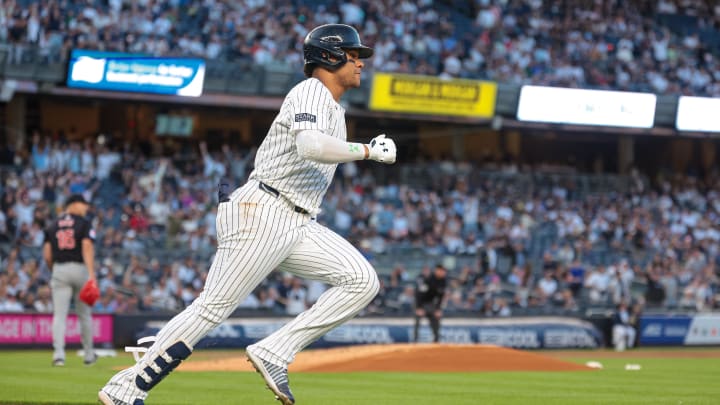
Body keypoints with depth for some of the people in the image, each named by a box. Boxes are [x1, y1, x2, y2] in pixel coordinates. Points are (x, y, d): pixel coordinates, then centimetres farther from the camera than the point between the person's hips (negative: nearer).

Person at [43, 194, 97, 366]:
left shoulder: (53, 225, 10)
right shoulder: (84, 223, -2)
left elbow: (47, 255, 6)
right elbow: (87, 248, -15)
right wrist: (91, 274, -22)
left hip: (59, 270, 2)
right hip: (80, 269, -2)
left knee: (59, 314, -4)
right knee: (84, 314, 11)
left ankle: (58, 352, -20)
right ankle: (88, 354, 20)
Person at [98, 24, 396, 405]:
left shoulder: (333, 107, 22)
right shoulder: (311, 91, -8)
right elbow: (310, 147, -28)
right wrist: (368, 151, -19)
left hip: (298, 224, 9)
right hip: (262, 214, -9)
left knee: (362, 280, -5)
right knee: (212, 307, -11)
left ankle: (273, 354, -9)